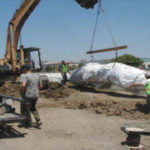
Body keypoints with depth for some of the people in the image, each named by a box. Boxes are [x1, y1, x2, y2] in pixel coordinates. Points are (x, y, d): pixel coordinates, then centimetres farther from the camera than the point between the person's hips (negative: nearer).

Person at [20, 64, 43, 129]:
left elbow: (23, 85, -26)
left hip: (27, 96, -6)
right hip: (36, 95, 7)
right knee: (33, 107, 26)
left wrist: (21, 92, -12)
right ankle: (38, 120, 14)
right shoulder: (36, 76, 8)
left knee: (25, 109, 11)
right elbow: (40, 85, 14)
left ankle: (30, 124, 14)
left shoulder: (24, 76, -12)